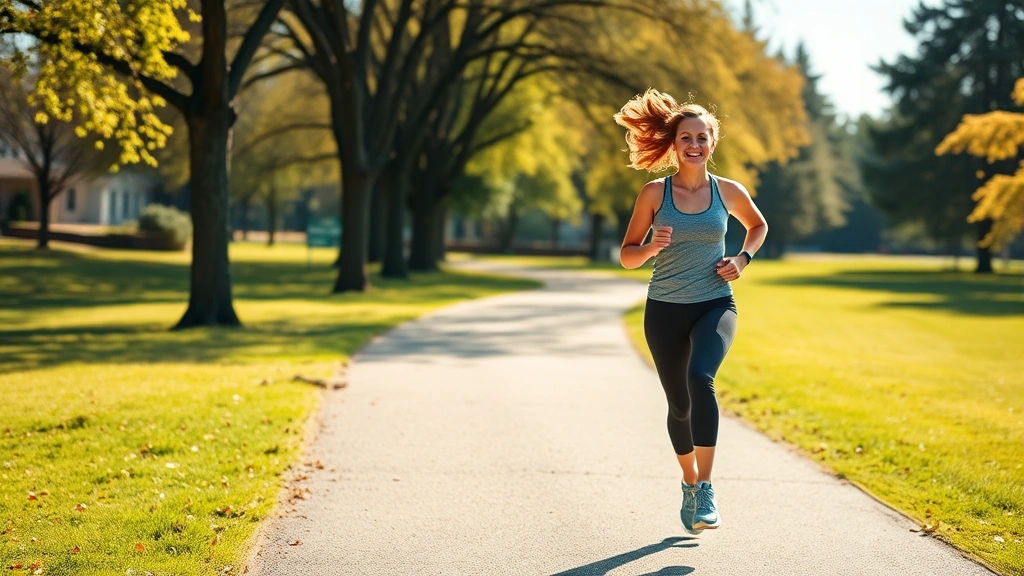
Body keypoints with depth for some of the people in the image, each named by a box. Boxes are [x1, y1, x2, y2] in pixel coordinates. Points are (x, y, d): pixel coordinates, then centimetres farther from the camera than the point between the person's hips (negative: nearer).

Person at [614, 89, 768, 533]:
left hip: (715, 305, -1)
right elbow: (627, 255, 1)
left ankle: (706, 489, -26)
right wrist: (652, 248, -20)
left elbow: (758, 225, 21)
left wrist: (744, 259, 4)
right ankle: (689, 482, 36)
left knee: (701, 378, -29)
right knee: (679, 405, 9)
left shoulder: (728, 192, 1)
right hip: (665, 310, 1)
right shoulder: (654, 193, -3)